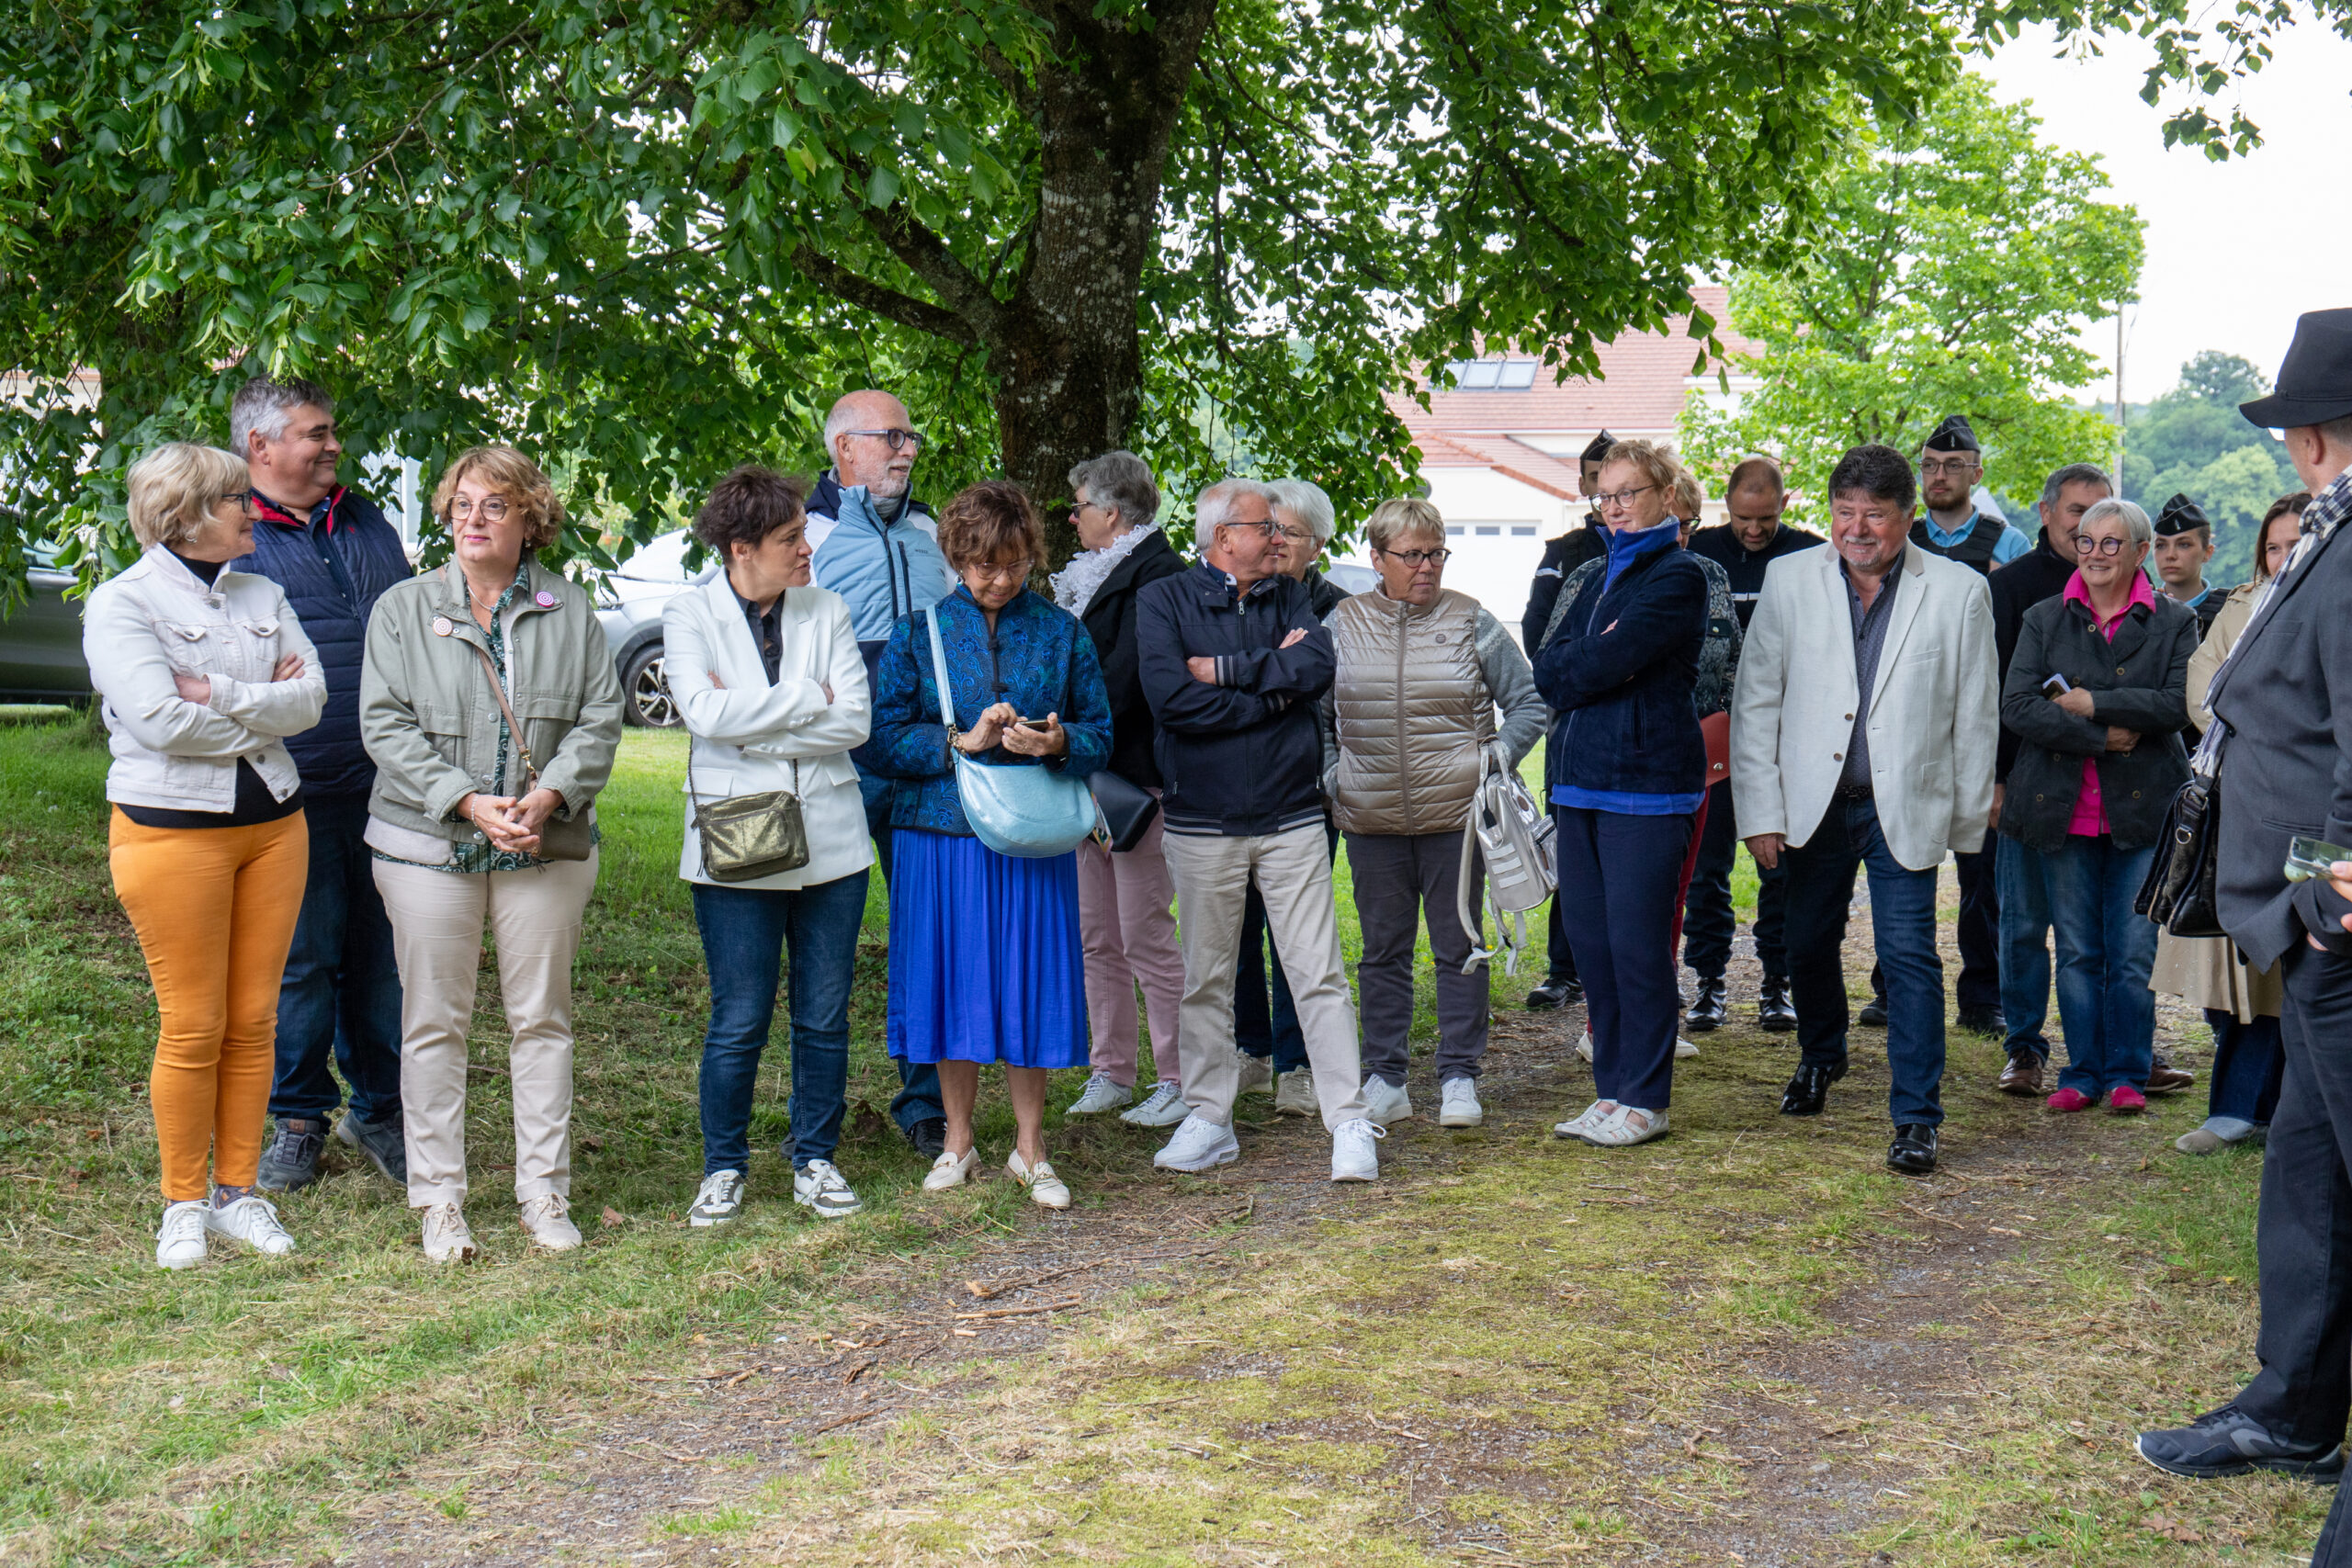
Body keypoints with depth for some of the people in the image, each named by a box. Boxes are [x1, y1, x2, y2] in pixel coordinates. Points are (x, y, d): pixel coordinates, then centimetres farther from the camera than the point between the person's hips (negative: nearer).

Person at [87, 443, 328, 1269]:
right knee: (192, 1028, -1)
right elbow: (162, 721, -18)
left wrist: (219, 694, -14)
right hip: (173, 829, -5)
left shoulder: (263, 597, 12)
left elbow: (311, 699, -2)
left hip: (273, 821, 5)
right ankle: (184, 1204, 13)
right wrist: (262, 711, -7)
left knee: (253, 1020, 7)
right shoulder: (121, 602, -5)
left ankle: (239, 1193, 18)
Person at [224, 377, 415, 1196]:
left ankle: (379, 1112, 23)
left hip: (387, 789, 4)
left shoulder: (368, 523, 16)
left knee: (385, 957, 10)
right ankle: (298, 1120, 20)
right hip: (292, 796, -4)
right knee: (301, 961, 4)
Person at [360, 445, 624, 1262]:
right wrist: (466, 801, -15)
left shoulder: (569, 609, 7)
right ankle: (440, 1201, 13)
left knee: (542, 1018, 6)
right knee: (434, 1023, 3)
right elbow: (386, 724, -3)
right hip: (430, 846, -1)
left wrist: (551, 795, -14)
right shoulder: (403, 608, 4)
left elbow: (600, 715, 2)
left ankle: (544, 1195, 16)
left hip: (547, 847, 1)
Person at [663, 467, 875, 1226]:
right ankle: (723, 1168, 18)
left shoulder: (826, 610, 7)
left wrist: (751, 726, -10)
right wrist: (806, 698, -11)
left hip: (830, 841, 3)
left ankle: (816, 1160, 23)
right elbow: (706, 714, -17)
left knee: (825, 1016, 8)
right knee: (739, 1021, 1)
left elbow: (855, 720, -4)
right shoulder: (690, 615, 0)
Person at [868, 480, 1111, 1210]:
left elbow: (1101, 736, 9)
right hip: (942, 837, 0)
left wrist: (1057, 743, -13)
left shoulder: (1061, 632, 7)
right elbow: (885, 739, -1)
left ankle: (1029, 1149, 17)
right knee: (953, 982, 6)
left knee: (1031, 985, 2)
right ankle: (958, 1143, 22)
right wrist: (963, 740, -14)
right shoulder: (919, 632, 4)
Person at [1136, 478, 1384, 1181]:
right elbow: (1172, 700, -15)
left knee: (1318, 973, -1)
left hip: (1292, 817, 1)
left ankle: (1350, 1122, 3)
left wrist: (1224, 670, -13)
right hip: (1202, 824, -1)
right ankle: (1208, 1121, 20)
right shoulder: (1164, 602, -1)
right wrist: (1274, 685, -10)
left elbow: (1318, 666, -10)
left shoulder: (1287, 597, 9)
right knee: (1206, 979, 9)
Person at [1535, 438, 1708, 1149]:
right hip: (1580, 777, 8)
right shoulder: (1599, 576, 19)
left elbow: (1608, 663, -17)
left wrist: (1570, 670, 0)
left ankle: (1645, 1100, 5)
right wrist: (1594, 664, -8)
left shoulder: (1678, 576, -6)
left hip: (1645, 779, -8)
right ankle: (1612, 1088, 19)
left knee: (1636, 941, -4)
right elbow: (1547, 667, 9)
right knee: (1588, 936, 9)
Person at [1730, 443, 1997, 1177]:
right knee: (1808, 943, 17)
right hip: (1812, 803, 3)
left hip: (1904, 806, -2)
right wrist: (1760, 811, -3)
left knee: (1910, 956, -7)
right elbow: (1756, 701, 1)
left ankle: (1916, 1116, 1)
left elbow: (1975, 716, 2)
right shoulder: (1790, 580, 0)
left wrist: (1968, 820, 3)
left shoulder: (1958, 591, -4)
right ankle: (1820, 1055, 44)